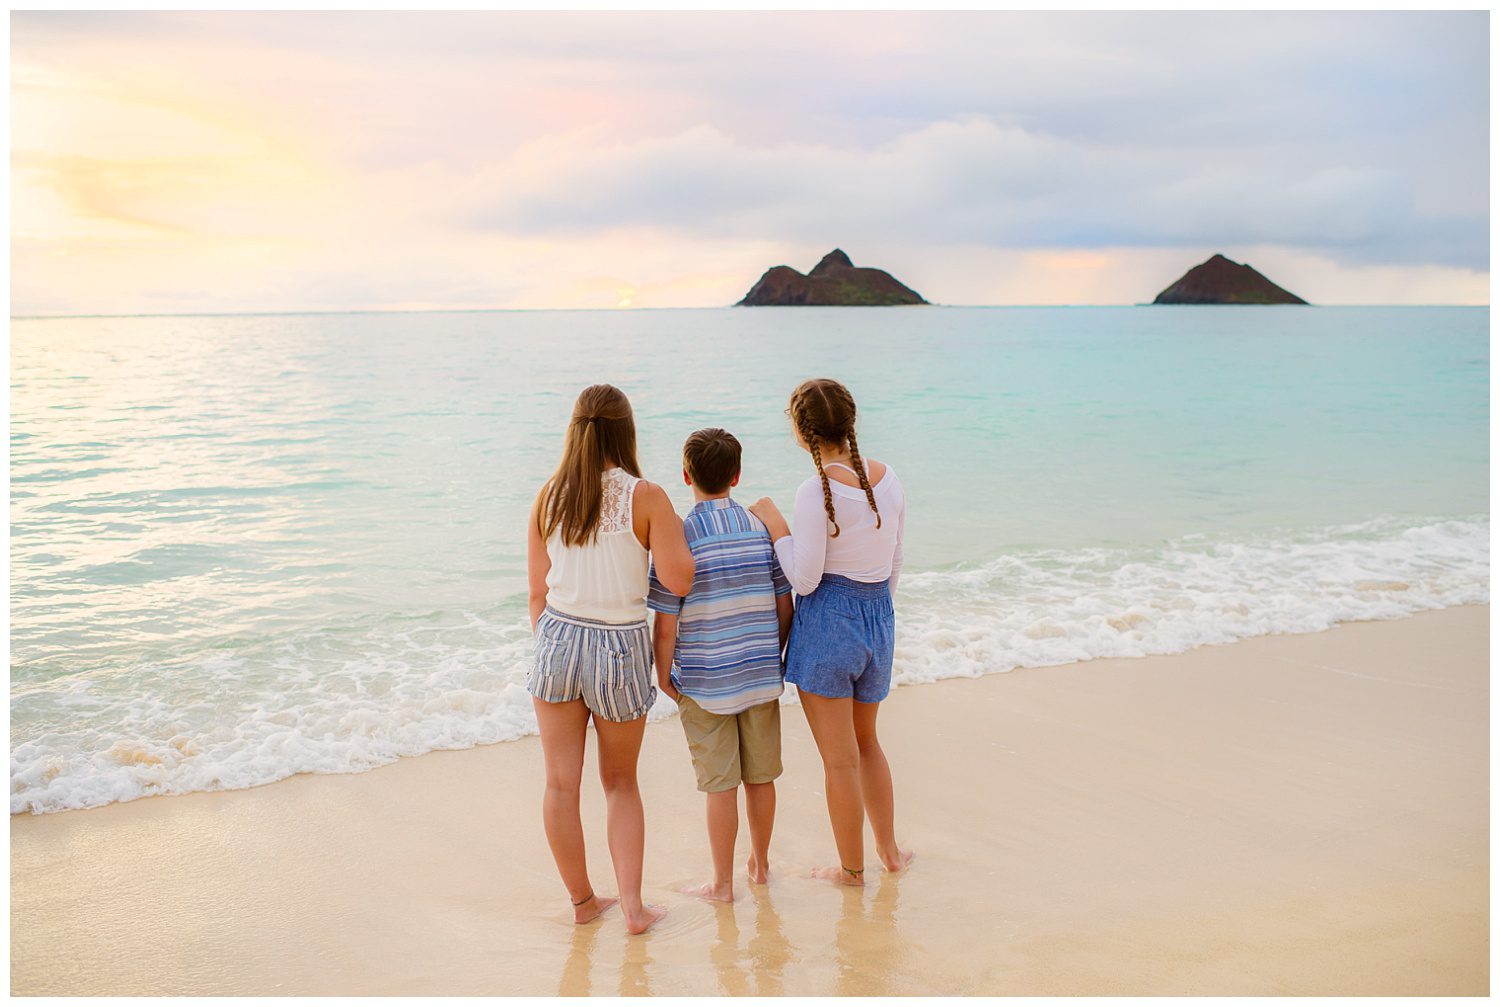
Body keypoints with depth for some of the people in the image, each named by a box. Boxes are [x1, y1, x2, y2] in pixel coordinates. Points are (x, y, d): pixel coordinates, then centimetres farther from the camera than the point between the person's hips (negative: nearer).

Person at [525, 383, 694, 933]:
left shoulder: (548, 496, -1)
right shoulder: (646, 497, -12)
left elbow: (538, 591, 4)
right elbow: (679, 580, -14)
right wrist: (676, 530, 4)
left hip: (559, 640, 2)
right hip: (622, 647, -2)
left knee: (562, 783, 12)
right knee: (620, 783, 16)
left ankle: (581, 899, 25)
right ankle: (632, 904, 14)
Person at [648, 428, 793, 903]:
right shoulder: (762, 527, 0)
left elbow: (665, 624, -12)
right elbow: (785, 605, 4)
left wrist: (663, 675, 1)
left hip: (704, 684, -4)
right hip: (761, 676, 4)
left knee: (720, 785, 4)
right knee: (761, 777, 16)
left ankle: (723, 883, 16)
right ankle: (760, 864, 33)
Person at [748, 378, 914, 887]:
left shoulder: (816, 491, -19)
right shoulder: (888, 479, 1)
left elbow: (805, 579, -16)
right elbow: (895, 564, 10)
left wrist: (775, 524, -7)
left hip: (828, 621, -7)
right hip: (880, 620, 7)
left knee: (840, 758, 8)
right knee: (866, 741, 26)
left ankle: (852, 868, 22)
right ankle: (889, 850, 35)